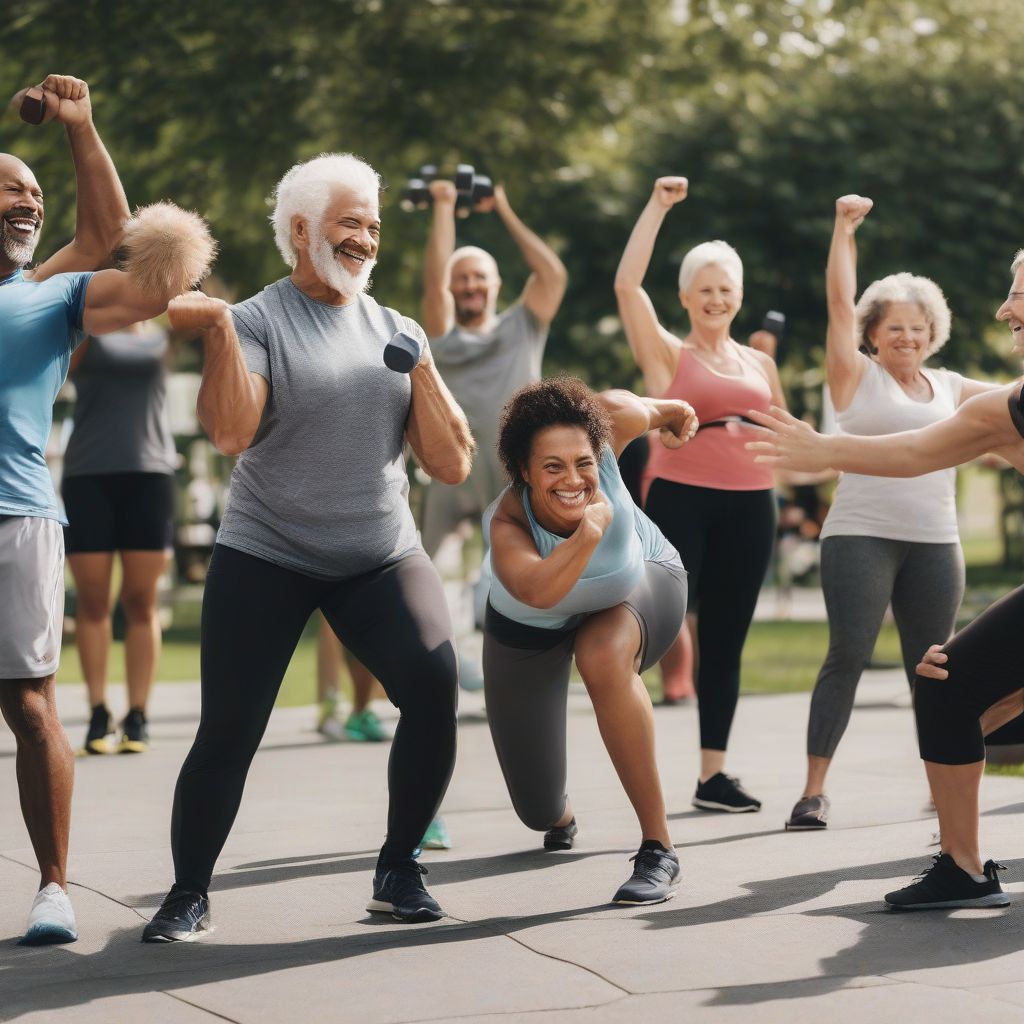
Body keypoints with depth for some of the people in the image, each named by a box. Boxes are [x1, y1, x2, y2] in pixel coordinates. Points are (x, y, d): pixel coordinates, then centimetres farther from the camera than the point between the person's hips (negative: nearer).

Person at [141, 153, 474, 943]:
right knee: (229, 727, -7)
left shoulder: (398, 330, 8)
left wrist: (421, 366, -8)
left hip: (382, 555, 3)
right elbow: (231, 433, -21)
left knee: (434, 681, -19)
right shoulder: (257, 322, -4)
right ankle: (189, 894, 14)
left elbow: (452, 464, 2)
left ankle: (399, 871, -1)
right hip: (266, 557, -3)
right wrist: (219, 328, -25)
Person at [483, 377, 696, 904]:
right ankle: (559, 815, 50)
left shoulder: (596, 444, -34)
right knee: (539, 812, 5)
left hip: (639, 583, 0)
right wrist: (591, 528, -62)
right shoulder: (507, 524, -40)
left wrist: (665, 412, 10)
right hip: (532, 631, 0)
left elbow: (613, 405, -8)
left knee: (603, 656, -39)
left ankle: (658, 849, -30)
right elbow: (537, 591, -61)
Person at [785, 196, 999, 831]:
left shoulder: (950, 388, 16)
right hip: (860, 536, -4)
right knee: (848, 656, -10)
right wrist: (845, 229, -4)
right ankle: (815, 790, -7)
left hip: (936, 543, 4)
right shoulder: (857, 376, 4)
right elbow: (841, 303, -2)